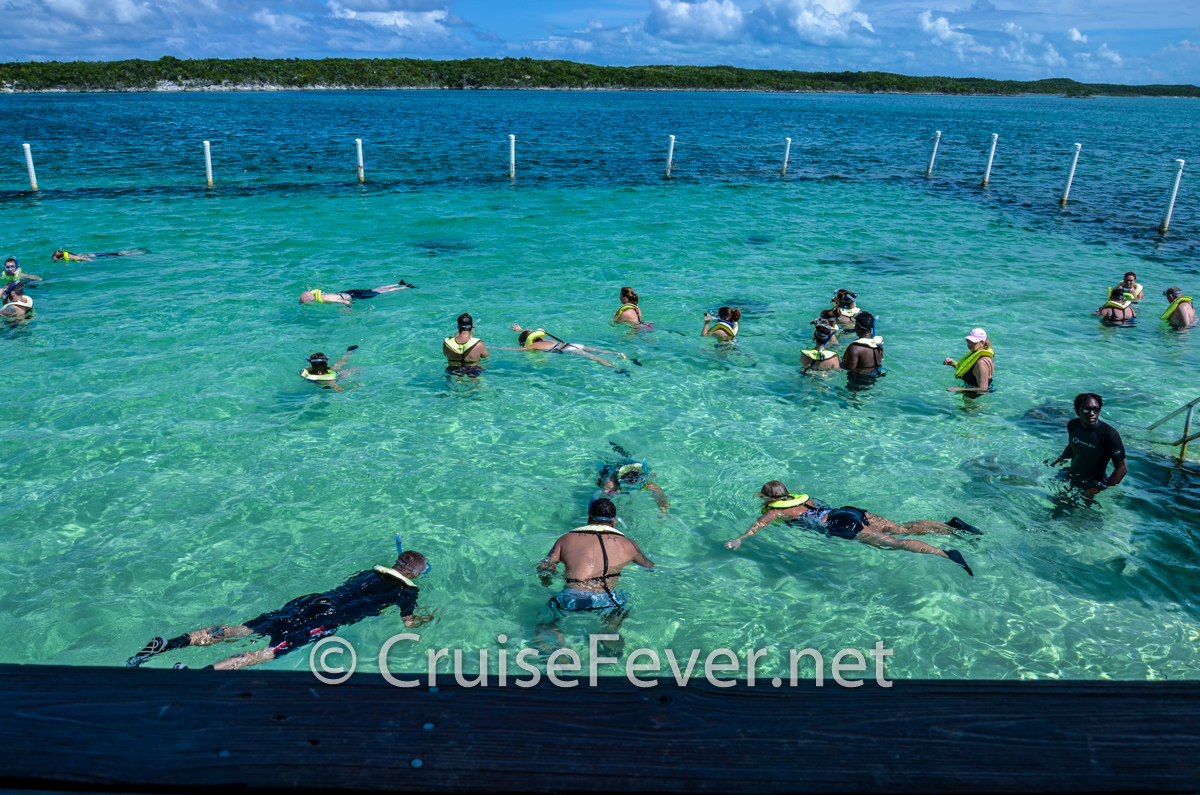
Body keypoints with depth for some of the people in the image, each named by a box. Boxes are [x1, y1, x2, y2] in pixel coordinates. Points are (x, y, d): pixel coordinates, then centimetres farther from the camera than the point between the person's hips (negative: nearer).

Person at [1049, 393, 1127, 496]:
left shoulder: (1109, 434, -25)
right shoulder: (1072, 425, -6)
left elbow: (1121, 468, -22)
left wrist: (1102, 489, -27)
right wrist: (1060, 460, 8)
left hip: (1093, 483, -5)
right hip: (1072, 475, 5)